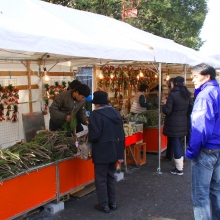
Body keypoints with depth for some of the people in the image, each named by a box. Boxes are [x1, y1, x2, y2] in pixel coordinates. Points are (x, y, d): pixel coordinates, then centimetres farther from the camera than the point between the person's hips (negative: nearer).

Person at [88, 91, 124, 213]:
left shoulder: (96, 114, -15)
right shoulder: (116, 113, 6)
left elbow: (94, 136, -21)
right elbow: (121, 135, 7)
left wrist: (89, 138, 3)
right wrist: (120, 154, 11)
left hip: (101, 152, -7)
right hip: (114, 151, 7)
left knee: (101, 179, 6)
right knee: (110, 177, 19)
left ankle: (104, 205, 14)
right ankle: (112, 202, 27)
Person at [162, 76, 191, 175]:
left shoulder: (172, 94, -16)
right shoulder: (187, 94, 6)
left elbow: (167, 111, -16)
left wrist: (164, 105, 3)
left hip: (174, 124, -6)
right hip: (183, 124, 6)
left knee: (176, 145, 2)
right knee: (180, 144, 18)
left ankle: (179, 169, 8)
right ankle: (180, 166, 26)